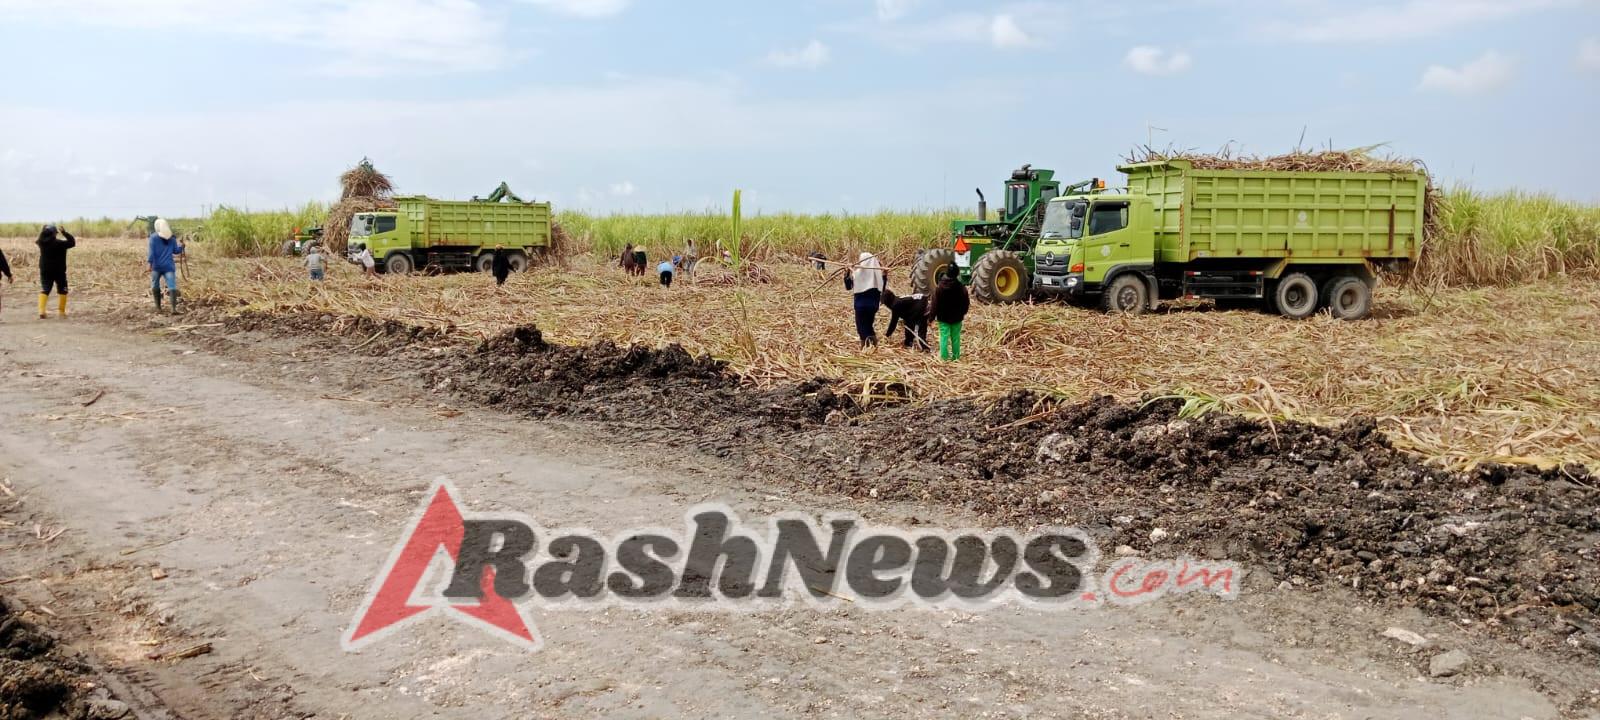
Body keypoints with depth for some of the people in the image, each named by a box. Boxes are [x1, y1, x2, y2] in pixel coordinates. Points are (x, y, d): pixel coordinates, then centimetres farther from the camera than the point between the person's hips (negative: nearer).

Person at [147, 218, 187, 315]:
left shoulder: (153, 237, -2)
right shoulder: (172, 238, 4)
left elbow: (152, 252, -10)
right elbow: (176, 251, 10)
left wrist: (149, 263, -11)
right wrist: (181, 245, 26)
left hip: (156, 266, 0)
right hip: (169, 266, 0)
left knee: (155, 286, 15)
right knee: (172, 287, -8)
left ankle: (158, 307, 20)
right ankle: (174, 308, -22)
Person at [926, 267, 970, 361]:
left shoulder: (939, 287, -14)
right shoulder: (961, 287, -9)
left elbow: (934, 304, -10)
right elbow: (966, 302, 2)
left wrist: (931, 317, 0)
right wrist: (963, 313, 20)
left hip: (943, 317, -2)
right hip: (956, 318, 2)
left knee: (944, 337, 4)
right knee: (955, 337, 11)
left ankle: (944, 357, 3)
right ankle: (956, 356, 17)